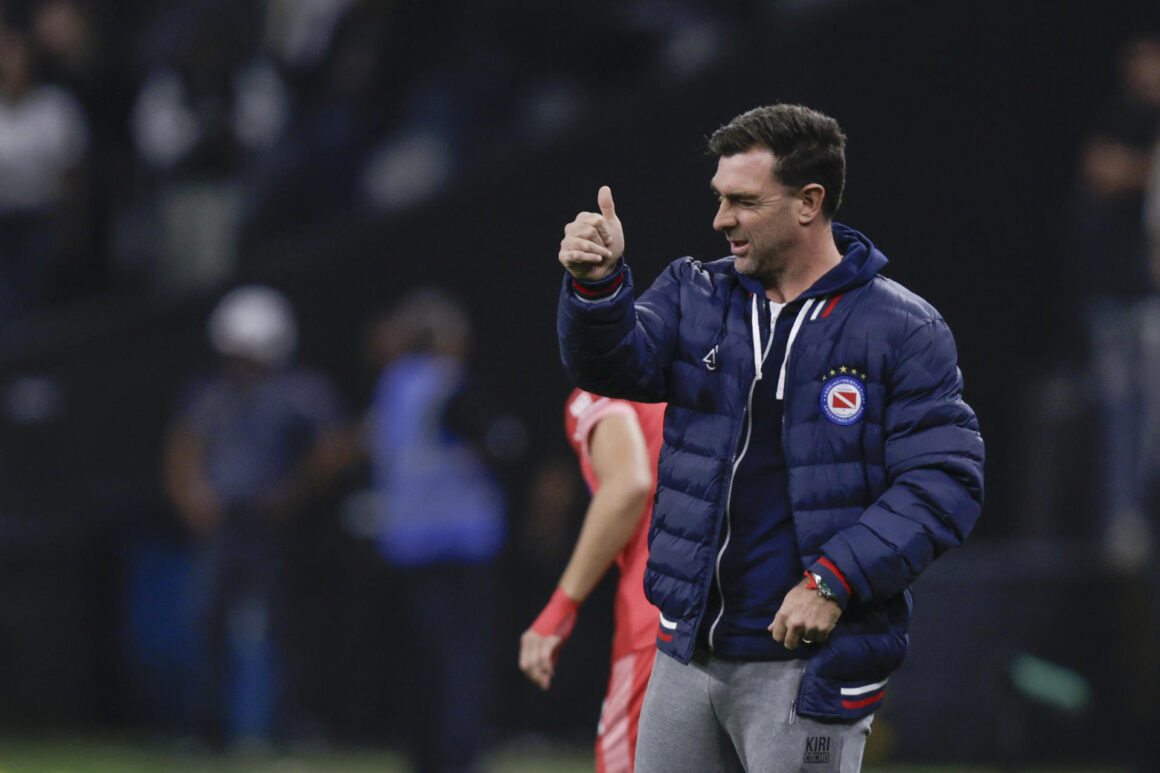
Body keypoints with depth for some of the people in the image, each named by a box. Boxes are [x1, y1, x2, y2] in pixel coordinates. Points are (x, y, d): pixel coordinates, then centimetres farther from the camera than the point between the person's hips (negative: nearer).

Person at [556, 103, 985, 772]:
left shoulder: (903, 330, -5)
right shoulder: (695, 296, 11)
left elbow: (945, 480, -10)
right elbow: (617, 364, -6)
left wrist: (834, 580, -18)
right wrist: (597, 285, -28)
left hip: (811, 662, -5)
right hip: (689, 655, 5)